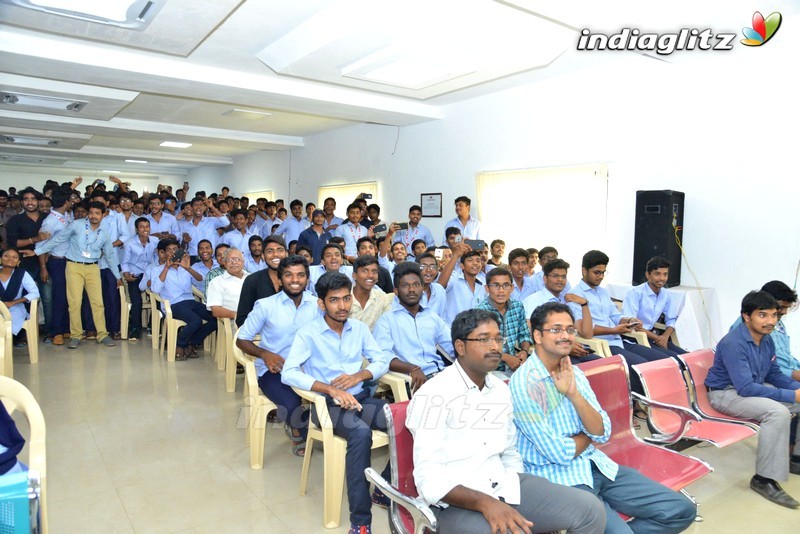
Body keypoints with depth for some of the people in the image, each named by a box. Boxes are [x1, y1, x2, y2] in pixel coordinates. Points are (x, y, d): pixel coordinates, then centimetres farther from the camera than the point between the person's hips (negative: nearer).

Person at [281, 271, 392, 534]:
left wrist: (358, 376, -11)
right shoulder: (308, 333, -6)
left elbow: (382, 360, 10)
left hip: (361, 397, 5)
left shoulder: (359, 328, 8)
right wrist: (331, 389, -27)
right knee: (361, 433, -36)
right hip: (328, 403, -5)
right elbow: (288, 373, -17)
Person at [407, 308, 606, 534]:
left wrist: (520, 494, 3)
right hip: (456, 501, -7)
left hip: (504, 486, 8)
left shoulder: (501, 389, 11)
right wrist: (485, 503, -29)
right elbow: (429, 478, -18)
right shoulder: (433, 395, -13)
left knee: (591, 510, -4)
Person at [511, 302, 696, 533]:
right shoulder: (524, 384, -18)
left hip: (598, 465, 7)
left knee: (682, 510, 2)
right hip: (558, 476, -7)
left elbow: (602, 433, -2)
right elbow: (560, 454, -18)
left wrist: (574, 394, -16)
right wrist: (586, 435, 1)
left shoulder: (573, 372, 6)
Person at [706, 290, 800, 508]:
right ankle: (764, 479, -22)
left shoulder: (767, 340, 2)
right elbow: (745, 388, -29)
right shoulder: (733, 343, -26)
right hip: (727, 393, -9)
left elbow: (774, 375, 14)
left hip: (756, 388, 9)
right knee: (778, 412, -31)